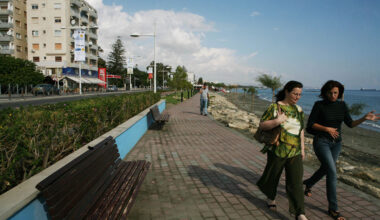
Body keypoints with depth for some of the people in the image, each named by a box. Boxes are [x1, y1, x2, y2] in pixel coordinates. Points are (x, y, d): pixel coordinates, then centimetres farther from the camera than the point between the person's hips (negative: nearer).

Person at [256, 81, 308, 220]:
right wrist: (277, 121, -25)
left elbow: (301, 130, 17)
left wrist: (302, 148, 16)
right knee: (273, 176, 13)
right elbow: (262, 125, -10)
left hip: (295, 152, 4)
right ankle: (271, 197, 42)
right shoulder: (274, 107, -8)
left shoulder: (298, 109, 9)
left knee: (296, 181, 0)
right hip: (278, 150, -4)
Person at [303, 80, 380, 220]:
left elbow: (350, 124, 2)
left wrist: (364, 118, -14)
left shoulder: (342, 105, 3)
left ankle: (308, 184, 49)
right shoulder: (319, 105, -10)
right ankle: (333, 209, -3)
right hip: (321, 141, -6)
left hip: (336, 143, 6)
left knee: (325, 169, 19)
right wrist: (327, 129, -21)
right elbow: (310, 124, -10)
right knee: (332, 172, -14)